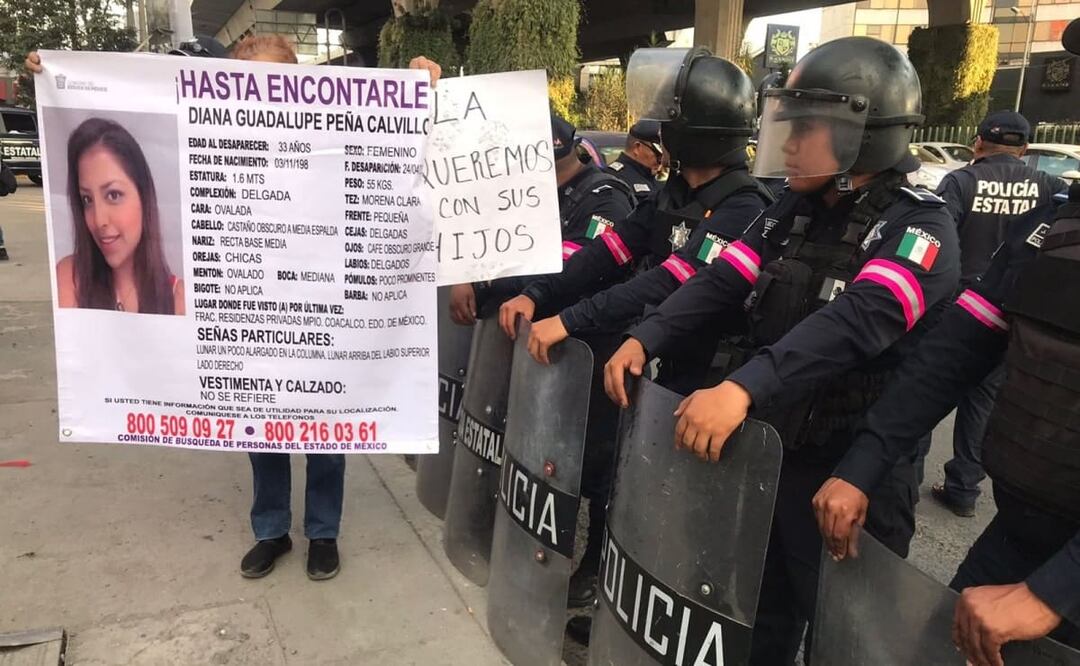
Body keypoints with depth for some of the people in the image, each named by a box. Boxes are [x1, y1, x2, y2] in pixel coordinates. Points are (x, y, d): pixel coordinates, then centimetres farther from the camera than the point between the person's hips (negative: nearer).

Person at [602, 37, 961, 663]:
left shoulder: (919, 226, -15)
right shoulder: (794, 210, 7)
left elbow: (856, 321, -32)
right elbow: (722, 281, 0)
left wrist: (742, 387, -44)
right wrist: (644, 339, -15)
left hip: (853, 472, -6)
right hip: (765, 449, 6)